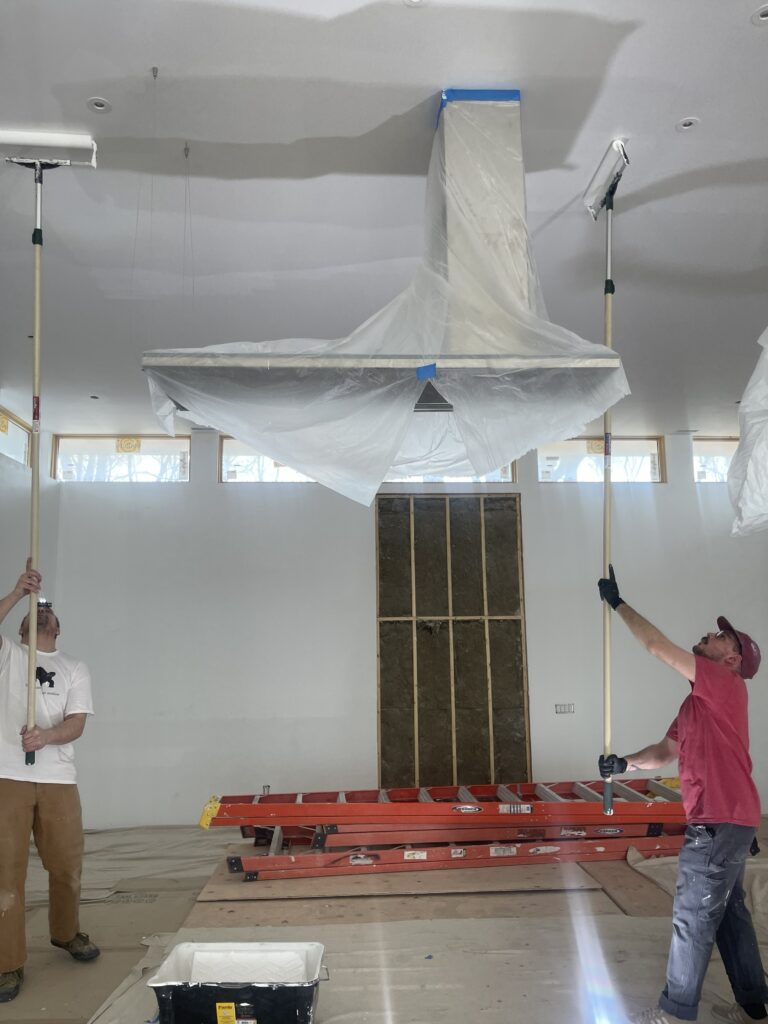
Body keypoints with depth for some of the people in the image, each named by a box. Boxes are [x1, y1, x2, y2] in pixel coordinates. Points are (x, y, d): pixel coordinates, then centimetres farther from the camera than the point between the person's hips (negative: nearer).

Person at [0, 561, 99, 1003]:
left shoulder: (75, 668, 11)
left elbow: (77, 723, -2)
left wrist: (45, 736, -21)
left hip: (58, 780, 2)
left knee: (67, 865, 11)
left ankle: (66, 932, 35)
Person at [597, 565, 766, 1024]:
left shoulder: (727, 685, -13)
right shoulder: (697, 701, 16)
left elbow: (658, 647, -19)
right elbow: (667, 750, 16)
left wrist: (618, 602, -13)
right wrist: (625, 763, -2)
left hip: (721, 821, -10)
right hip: (725, 820, 10)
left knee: (693, 917, -1)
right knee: (729, 912, 17)